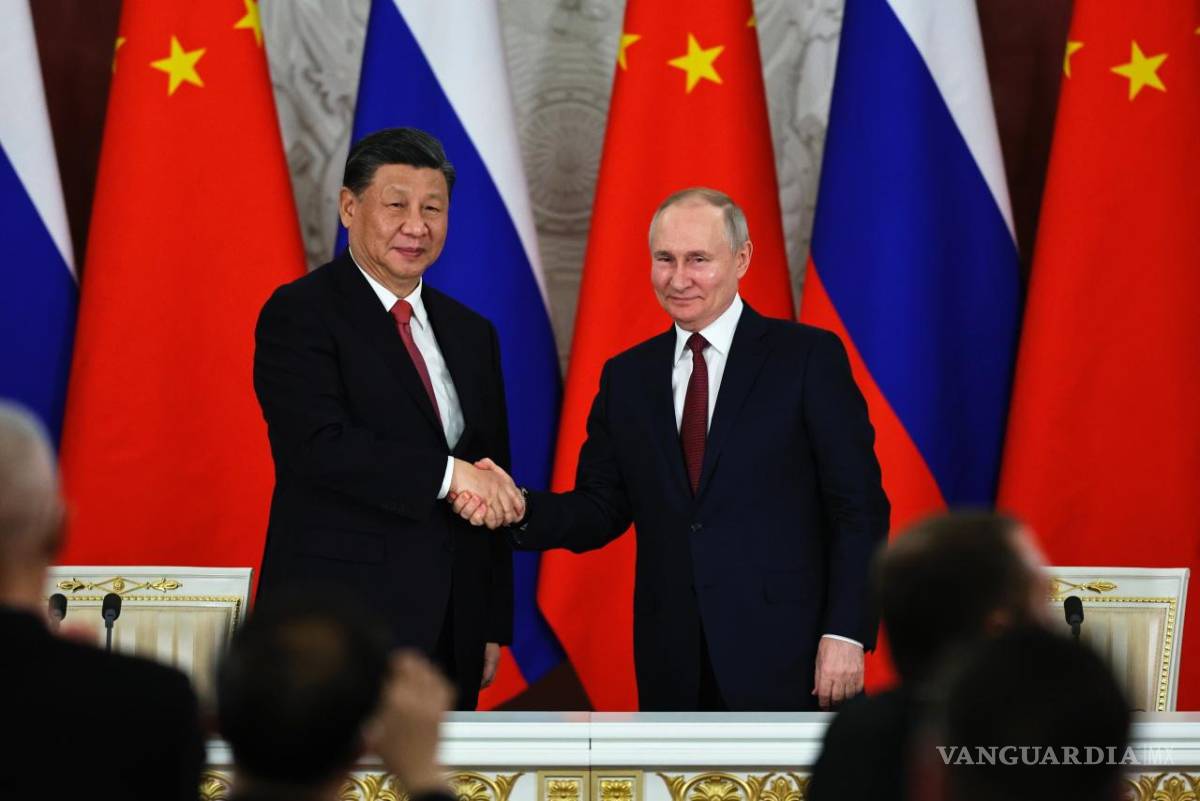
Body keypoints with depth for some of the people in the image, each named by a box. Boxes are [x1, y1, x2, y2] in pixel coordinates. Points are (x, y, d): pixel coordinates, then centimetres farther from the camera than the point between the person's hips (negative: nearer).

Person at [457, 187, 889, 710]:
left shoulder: (808, 357, -2)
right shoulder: (627, 376, 12)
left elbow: (858, 507, -5)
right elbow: (603, 510, 11)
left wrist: (846, 633, -13)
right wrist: (519, 509, -8)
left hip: (784, 655, -4)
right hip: (672, 664, 4)